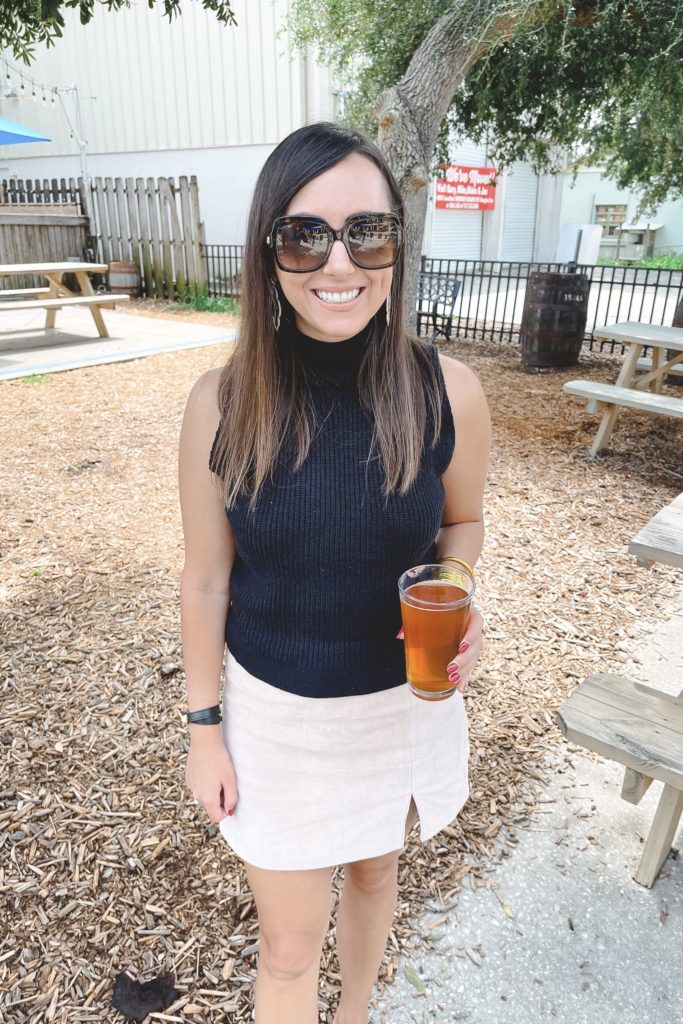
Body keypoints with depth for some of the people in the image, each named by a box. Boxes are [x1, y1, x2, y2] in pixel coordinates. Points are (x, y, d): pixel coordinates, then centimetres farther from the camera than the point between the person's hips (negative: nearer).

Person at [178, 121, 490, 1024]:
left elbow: (462, 522, 0)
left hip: (404, 702, 2)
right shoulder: (223, 404, -18)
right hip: (275, 712, -1)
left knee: (374, 874, 29)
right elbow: (206, 582, -8)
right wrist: (204, 729, -1)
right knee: (289, 942, 16)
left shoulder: (447, 392, -17)